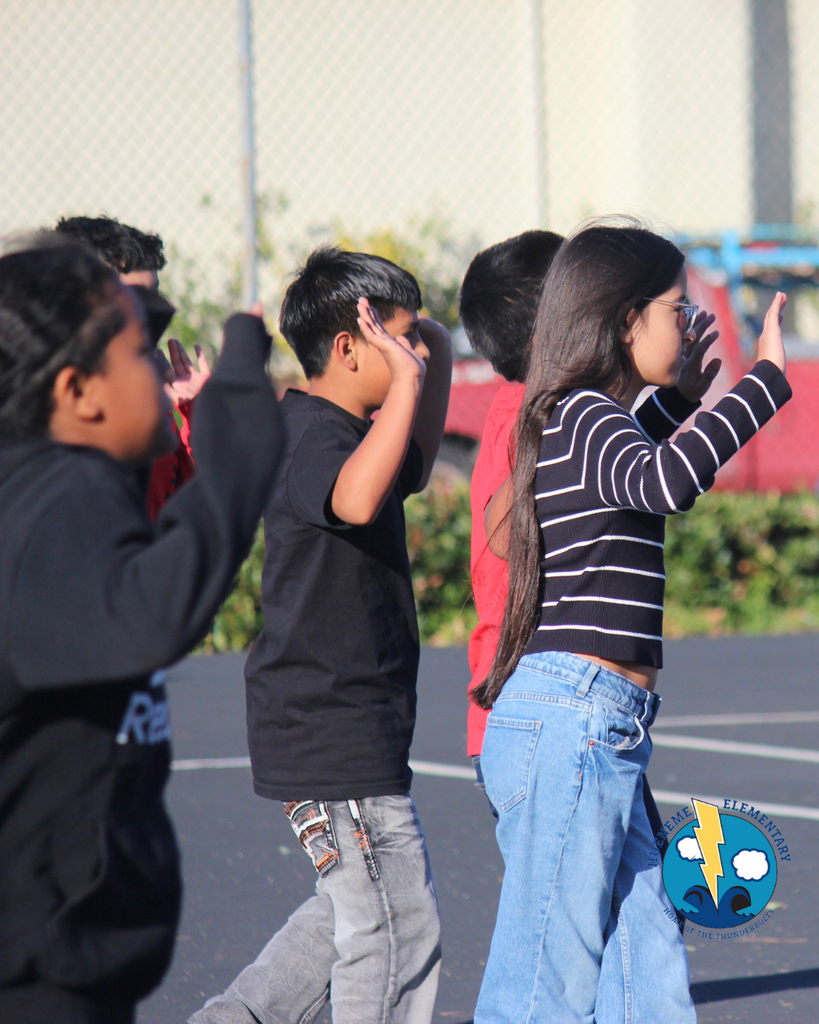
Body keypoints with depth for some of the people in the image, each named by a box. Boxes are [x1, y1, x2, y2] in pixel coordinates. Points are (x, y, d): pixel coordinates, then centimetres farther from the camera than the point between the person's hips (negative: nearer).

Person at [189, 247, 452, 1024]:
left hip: (334, 721, 11)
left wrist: (438, 363, 23)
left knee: (355, 911, 20)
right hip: (338, 731, -11)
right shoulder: (313, 436, -18)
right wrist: (407, 384, -36)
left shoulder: (333, 431, 14)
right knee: (398, 931, -5)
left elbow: (410, 470, 35)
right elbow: (356, 500, -41)